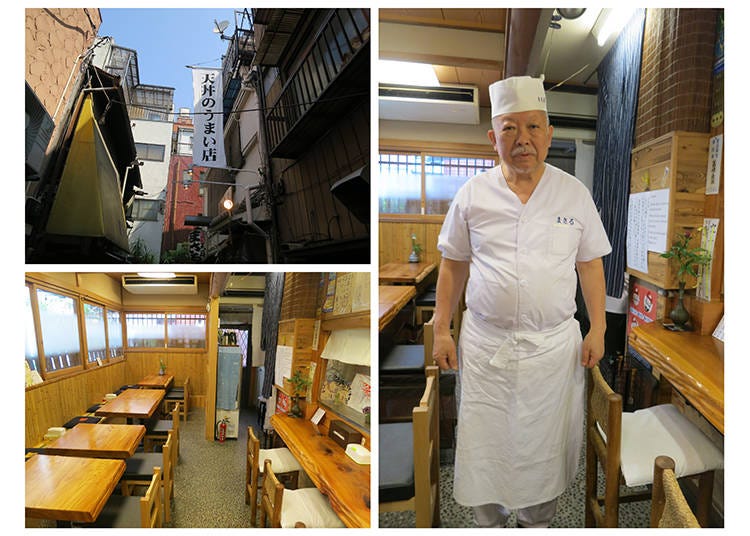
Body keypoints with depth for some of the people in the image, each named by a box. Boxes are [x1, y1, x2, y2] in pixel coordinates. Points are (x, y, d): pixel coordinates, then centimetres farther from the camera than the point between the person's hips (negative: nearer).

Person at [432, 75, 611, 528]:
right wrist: (442, 331, 1)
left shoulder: (575, 193, 1)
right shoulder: (472, 194, -1)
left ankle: (539, 519, 39)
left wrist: (598, 329, 1)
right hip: (485, 344, 0)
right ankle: (490, 521, 35)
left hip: (554, 345, 1)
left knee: (546, 442, 14)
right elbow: (453, 266, 3)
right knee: (485, 441, 10)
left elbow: (590, 265, 6)